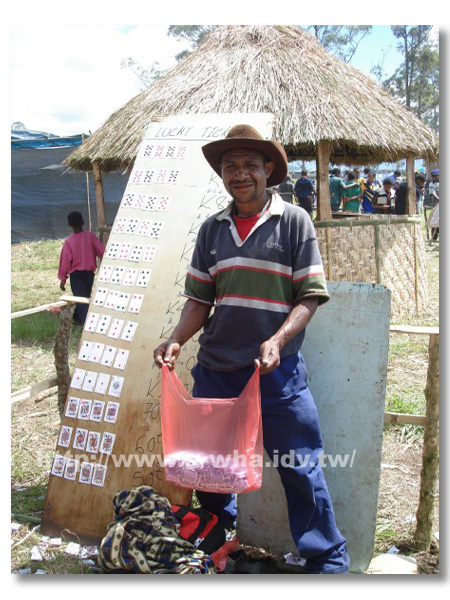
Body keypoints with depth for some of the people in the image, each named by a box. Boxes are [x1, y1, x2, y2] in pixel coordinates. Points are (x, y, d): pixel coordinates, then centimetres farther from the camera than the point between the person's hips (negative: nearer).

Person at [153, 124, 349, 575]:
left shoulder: (294, 221, -2)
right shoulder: (212, 229, 8)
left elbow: (310, 295, -7)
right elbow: (199, 298, 9)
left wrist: (277, 340, -22)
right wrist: (176, 340, -9)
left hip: (277, 370, -4)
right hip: (215, 368, 4)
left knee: (299, 466, 1)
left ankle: (327, 558, 21)